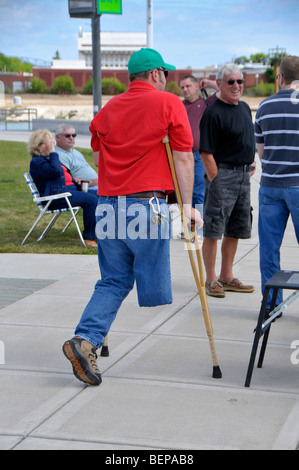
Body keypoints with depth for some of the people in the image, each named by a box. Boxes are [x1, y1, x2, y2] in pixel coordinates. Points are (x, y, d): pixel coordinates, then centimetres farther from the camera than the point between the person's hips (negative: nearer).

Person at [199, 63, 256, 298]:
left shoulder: (245, 108, 14)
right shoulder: (213, 113, -12)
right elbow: (206, 153, -15)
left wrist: (250, 163, 17)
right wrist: (215, 180, -18)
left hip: (243, 175, 9)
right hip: (222, 173, -8)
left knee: (235, 229, 13)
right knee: (213, 230, -5)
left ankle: (227, 277, 22)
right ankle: (211, 280, 2)